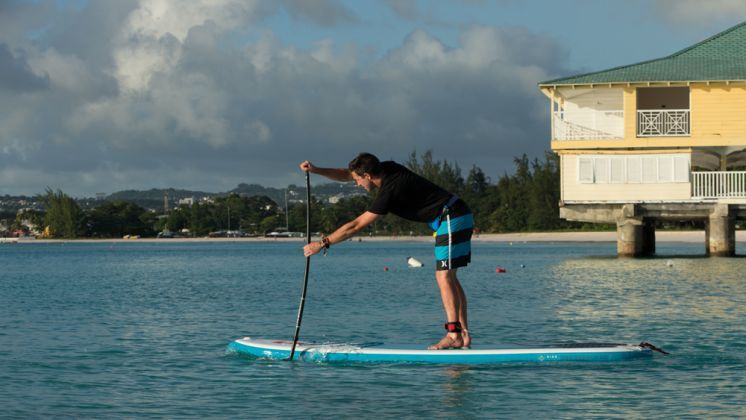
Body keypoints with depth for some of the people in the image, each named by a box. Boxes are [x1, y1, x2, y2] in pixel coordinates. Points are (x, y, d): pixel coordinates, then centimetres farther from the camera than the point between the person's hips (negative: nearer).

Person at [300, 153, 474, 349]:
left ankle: (454, 335, -19)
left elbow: (356, 226, -18)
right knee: (449, 277, 7)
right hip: (460, 216, 10)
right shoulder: (386, 168, 5)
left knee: (444, 276, -14)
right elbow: (346, 174, 16)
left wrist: (323, 243, -13)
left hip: (451, 220, -10)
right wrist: (315, 170, 5)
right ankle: (464, 335, 4)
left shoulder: (388, 192, -21)